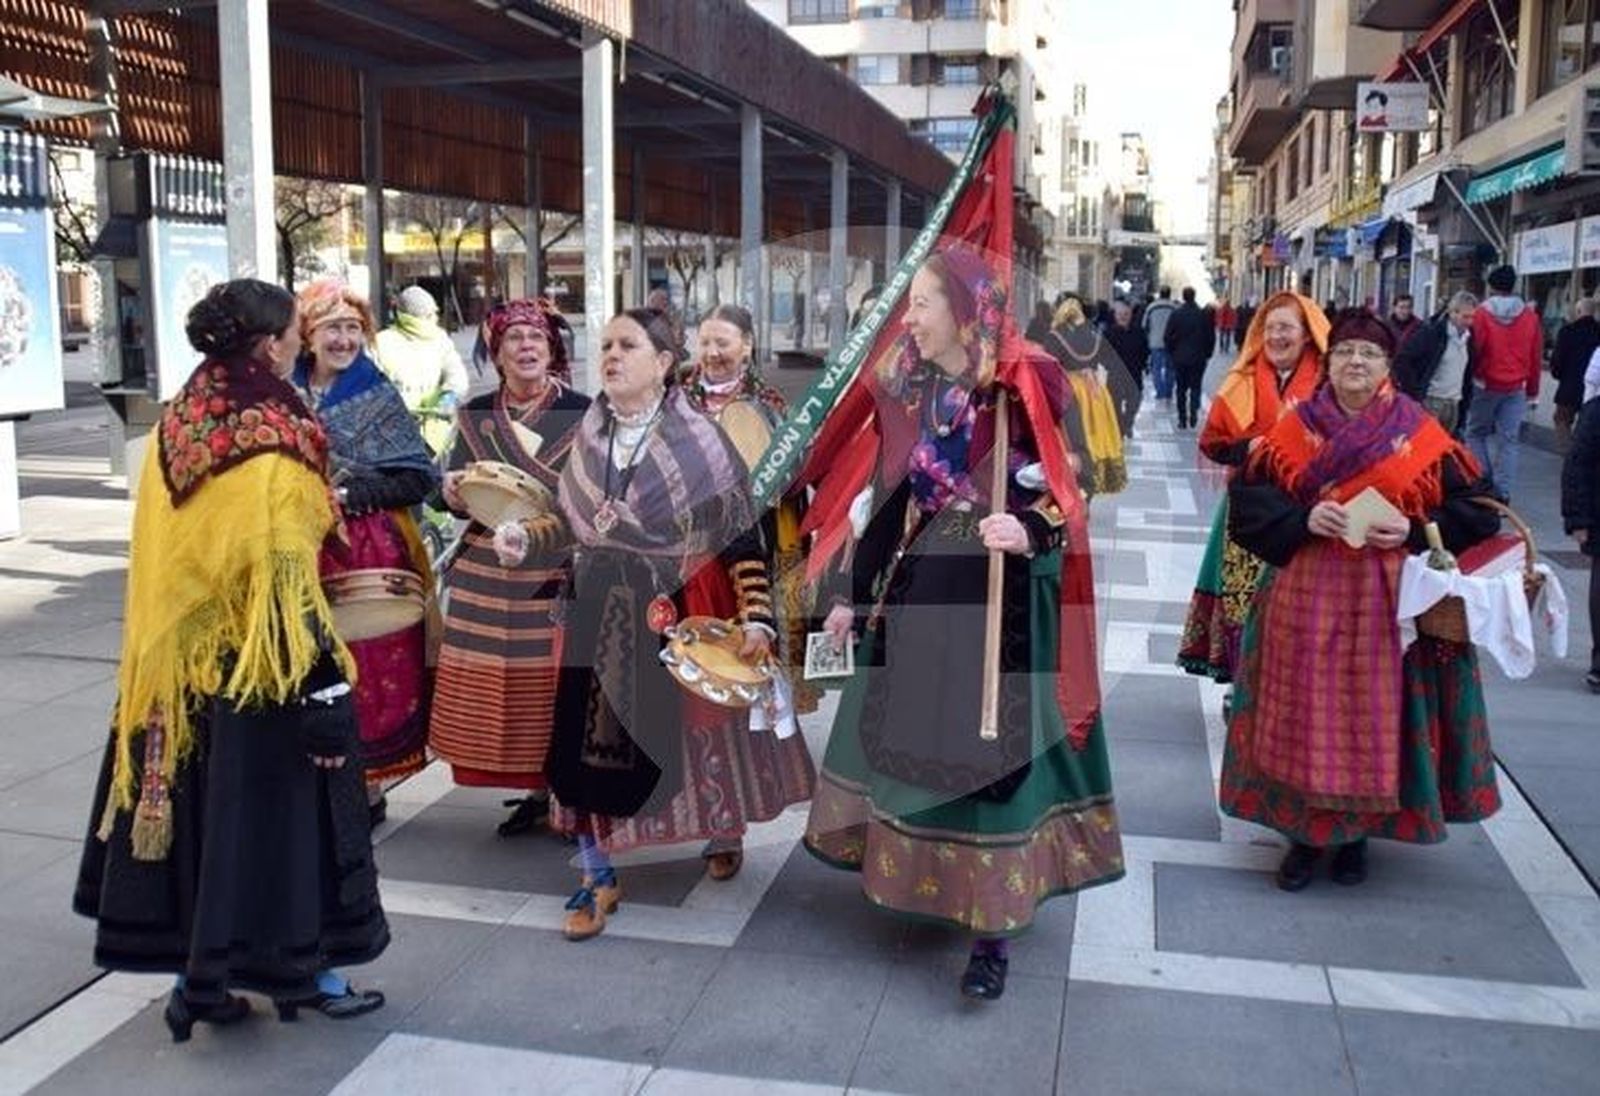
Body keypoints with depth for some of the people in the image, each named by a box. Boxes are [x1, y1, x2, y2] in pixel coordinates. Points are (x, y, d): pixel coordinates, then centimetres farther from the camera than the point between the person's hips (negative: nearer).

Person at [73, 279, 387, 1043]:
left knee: (195, 809, 14)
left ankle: (198, 974, 25)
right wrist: (324, 681, -19)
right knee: (273, 813, 6)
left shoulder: (175, 428, 4)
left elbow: (159, 556, 12)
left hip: (176, 664, 7)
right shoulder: (272, 445, -18)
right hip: (257, 668, -7)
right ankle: (300, 970, 20)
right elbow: (285, 578, -21)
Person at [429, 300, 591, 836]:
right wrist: (454, 493, -9)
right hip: (486, 577, 3)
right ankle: (535, 790, 19)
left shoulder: (579, 413, -2)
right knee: (491, 686, 4)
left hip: (558, 574, -3)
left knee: (555, 684, -3)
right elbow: (455, 497, 14)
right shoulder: (475, 416, 9)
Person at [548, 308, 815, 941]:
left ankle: (722, 835, 39)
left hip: (685, 614, -3)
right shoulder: (585, 438, 5)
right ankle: (598, 877, 14)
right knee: (592, 737, 0)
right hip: (602, 618, 3)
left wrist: (755, 619, -16)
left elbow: (743, 536, -10)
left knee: (701, 725, 11)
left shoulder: (699, 441, -9)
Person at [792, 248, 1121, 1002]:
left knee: (989, 749, -3)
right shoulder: (906, 391, 7)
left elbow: (1065, 493, -10)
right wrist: (851, 593, 11)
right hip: (914, 592, 6)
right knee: (909, 736, 12)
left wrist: (1029, 532, -32)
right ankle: (918, 883, 32)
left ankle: (991, 927, 6)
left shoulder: (1024, 390, -9)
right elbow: (884, 497, 11)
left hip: (999, 598, -5)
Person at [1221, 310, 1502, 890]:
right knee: (1305, 715, 3)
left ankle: (1357, 832, 24)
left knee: (1375, 714, 5)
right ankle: (1306, 832, 18)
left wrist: (1415, 531, -13)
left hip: (1388, 601, 0)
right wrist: (1302, 520, -16)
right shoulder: (1294, 429, 2)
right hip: (1307, 597, 1)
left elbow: (1477, 507, 2)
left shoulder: (1423, 435, 0)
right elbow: (1248, 496, 0)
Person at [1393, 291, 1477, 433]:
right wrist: (1414, 393, -14)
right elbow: (1402, 360, -13)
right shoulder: (1430, 332, -10)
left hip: (1453, 405, 6)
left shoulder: (1469, 338, 10)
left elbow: (1468, 374, 18)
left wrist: (1465, 402, 10)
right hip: (1429, 401, -6)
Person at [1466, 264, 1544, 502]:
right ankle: (1502, 493, 1)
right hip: (1516, 388, 2)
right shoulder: (1530, 316, 3)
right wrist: (1532, 389, 14)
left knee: (1476, 434, 13)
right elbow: (1536, 355, 6)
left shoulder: (1482, 314, -7)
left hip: (1486, 384, -2)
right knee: (1509, 440, 4)